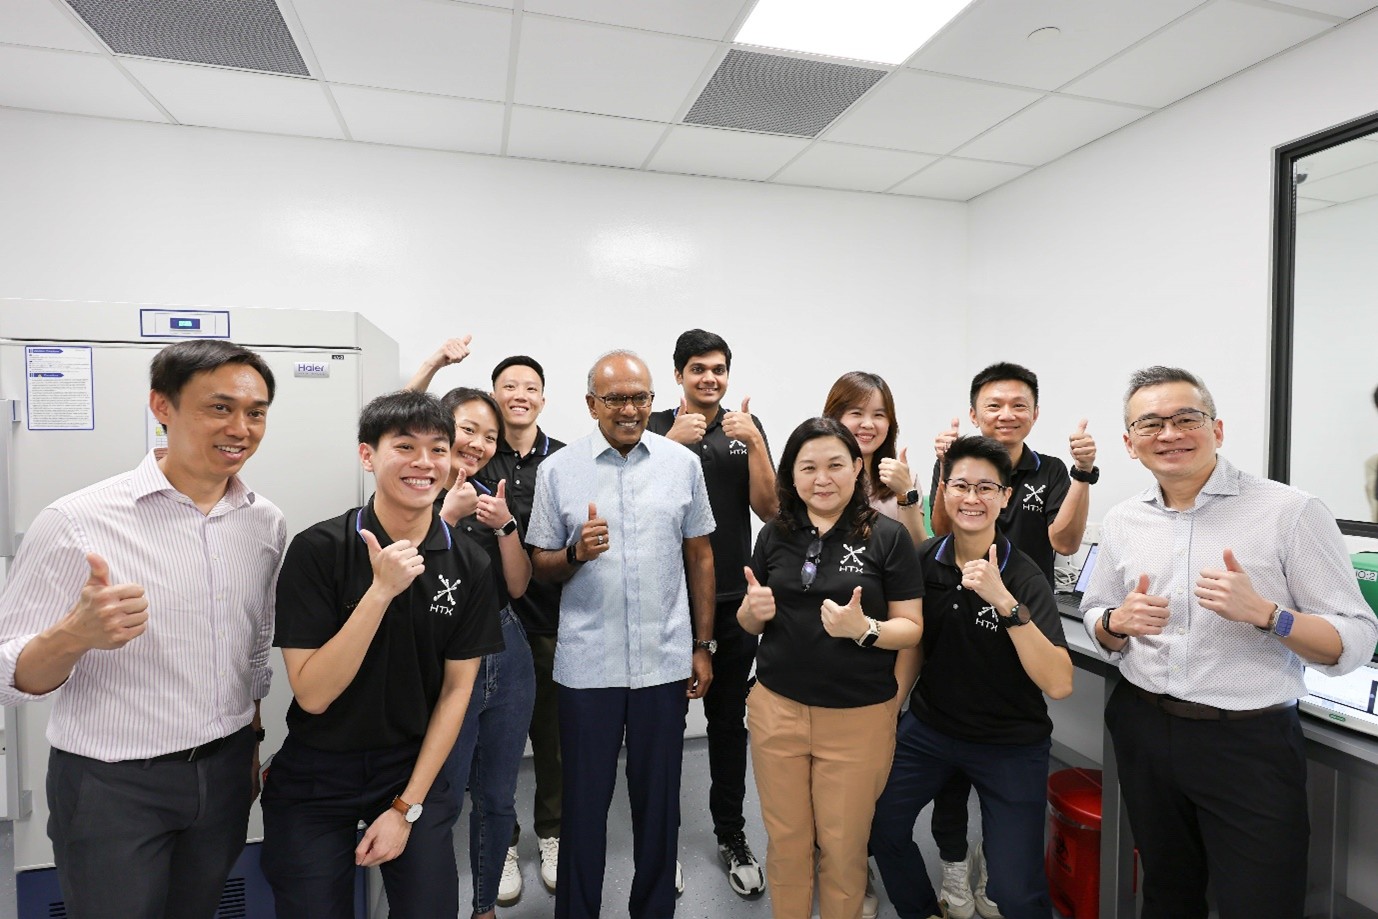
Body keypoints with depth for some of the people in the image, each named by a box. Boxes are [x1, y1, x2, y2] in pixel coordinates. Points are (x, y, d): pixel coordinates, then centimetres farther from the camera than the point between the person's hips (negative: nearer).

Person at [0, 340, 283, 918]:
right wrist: (75, 635, -34)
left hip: (226, 774, 4)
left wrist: (252, 744, 14)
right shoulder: (76, 522, -15)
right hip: (112, 785, -4)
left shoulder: (267, 522, -1)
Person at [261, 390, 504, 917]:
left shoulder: (468, 566, -10)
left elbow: (457, 689, -5)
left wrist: (407, 806, -7)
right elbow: (312, 694, -20)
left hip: (415, 766, 2)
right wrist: (381, 591, -31)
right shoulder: (318, 549, -18)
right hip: (316, 776, -1)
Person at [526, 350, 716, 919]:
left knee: (658, 798, 16)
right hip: (587, 665, -1)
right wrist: (577, 553, -19)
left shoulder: (683, 464, 1)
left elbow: (699, 557, 7)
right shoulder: (558, 471, -3)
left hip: (665, 662, 1)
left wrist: (703, 646, 6)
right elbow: (539, 566, 3)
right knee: (585, 799, 14)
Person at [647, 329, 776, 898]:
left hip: (733, 599, 2)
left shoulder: (747, 428, 6)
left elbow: (768, 509, -1)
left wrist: (754, 443, -13)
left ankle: (732, 837, 31)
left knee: (729, 719, 13)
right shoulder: (655, 428, 0)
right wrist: (673, 443, -20)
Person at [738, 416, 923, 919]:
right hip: (776, 709, 3)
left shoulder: (888, 536, -8)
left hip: (859, 717, -2)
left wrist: (864, 629, -24)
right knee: (785, 839, 16)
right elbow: (750, 623, 10)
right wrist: (753, 609, -12)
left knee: (843, 846, 14)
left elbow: (912, 628, -6)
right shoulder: (774, 535, 2)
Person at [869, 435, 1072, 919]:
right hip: (928, 727, 4)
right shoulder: (924, 560, -9)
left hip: (1010, 745, -3)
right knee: (879, 822, 4)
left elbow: (1059, 684, -29)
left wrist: (1004, 602, -38)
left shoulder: (1024, 578, -19)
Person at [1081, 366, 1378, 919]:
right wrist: (1118, 622, -11)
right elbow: (1098, 629, 11)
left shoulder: (1290, 512, -10)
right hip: (1144, 729, 4)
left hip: (1251, 743, -3)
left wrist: (1263, 612, -27)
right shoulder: (1121, 522, 2)